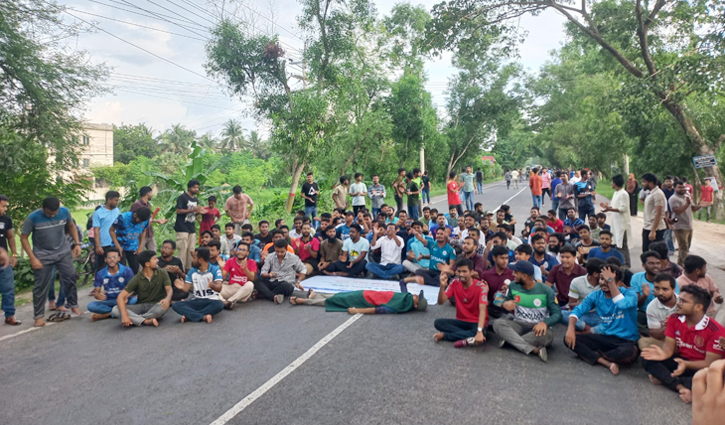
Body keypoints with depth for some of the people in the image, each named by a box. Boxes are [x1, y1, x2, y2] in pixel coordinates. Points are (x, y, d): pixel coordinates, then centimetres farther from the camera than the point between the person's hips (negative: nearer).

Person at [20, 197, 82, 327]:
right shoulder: (33, 218, -17)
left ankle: (73, 305, 13)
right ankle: (39, 316, 14)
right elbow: (24, 238, -9)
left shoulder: (65, 212, -10)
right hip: (42, 256, -2)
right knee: (41, 286, 2)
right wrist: (32, 258, -14)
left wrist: (77, 243, 2)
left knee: (70, 277, -5)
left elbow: (71, 226, 10)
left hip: (64, 251, 2)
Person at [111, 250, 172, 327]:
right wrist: (124, 315, -29)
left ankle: (134, 319, -21)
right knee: (115, 310, -23)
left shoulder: (162, 273, -2)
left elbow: (169, 290, -11)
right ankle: (146, 321, -34)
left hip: (156, 306, -1)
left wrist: (167, 299, -37)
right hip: (140, 306, 1)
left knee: (163, 307, -38)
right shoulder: (137, 279, -4)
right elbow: (120, 297, -11)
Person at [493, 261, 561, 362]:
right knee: (498, 323, -28)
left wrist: (545, 323, -33)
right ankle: (534, 349, -38)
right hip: (518, 324, 3)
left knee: (547, 335, -38)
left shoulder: (546, 291, -8)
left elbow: (557, 314, -11)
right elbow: (506, 301, 11)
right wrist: (505, 304, -16)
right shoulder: (513, 286, 2)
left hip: (538, 327, -2)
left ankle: (510, 340, -27)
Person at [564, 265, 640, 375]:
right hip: (603, 338, 4)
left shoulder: (629, 294, -9)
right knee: (569, 339, -16)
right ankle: (608, 363, -26)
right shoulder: (596, 295, 3)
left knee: (630, 352, -39)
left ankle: (590, 354, -13)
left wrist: (610, 280, -27)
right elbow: (577, 311, -3)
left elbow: (623, 304, -33)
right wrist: (571, 328, -22)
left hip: (626, 340, -4)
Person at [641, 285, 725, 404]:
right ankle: (681, 387, -33)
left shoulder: (715, 330, -19)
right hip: (681, 361, 5)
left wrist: (686, 364, -40)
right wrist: (663, 353, -33)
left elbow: (710, 363, -21)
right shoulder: (674, 319, -4)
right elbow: (669, 346, -7)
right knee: (649, 359, -20)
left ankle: (663, 378, -27)